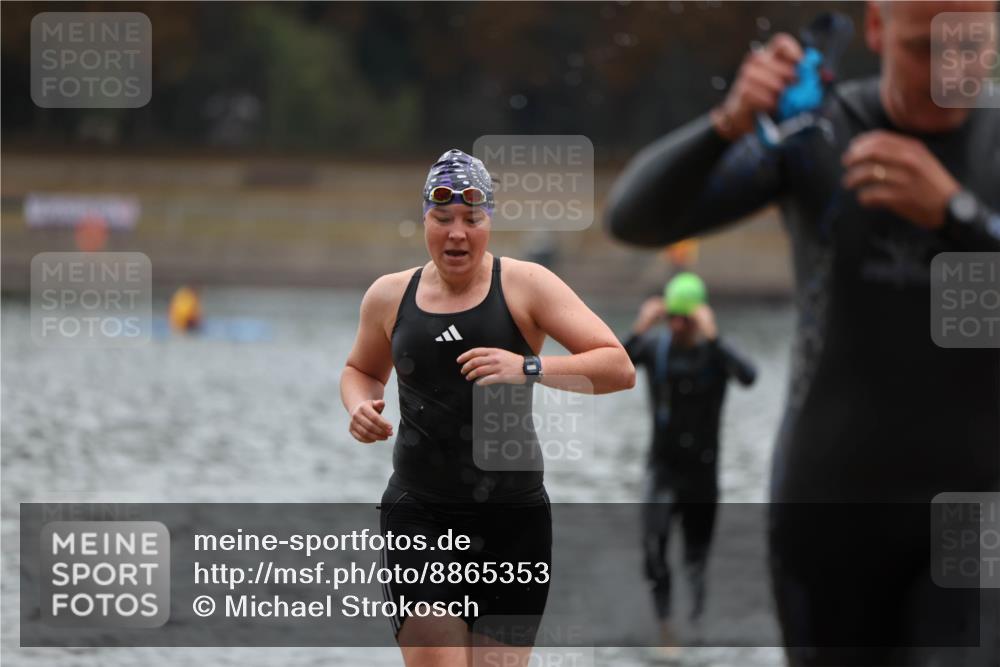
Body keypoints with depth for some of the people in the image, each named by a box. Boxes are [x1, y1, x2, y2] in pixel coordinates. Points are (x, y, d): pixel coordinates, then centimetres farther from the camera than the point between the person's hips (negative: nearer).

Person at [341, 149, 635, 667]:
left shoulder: (524, 285, -2)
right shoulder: (389, 296, 7)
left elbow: (620, 368, -9)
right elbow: (360, 370, 28)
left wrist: (529, 367, -23)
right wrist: (360, 407, 4)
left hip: (512, 515, -1)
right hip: (418, 513, 1)